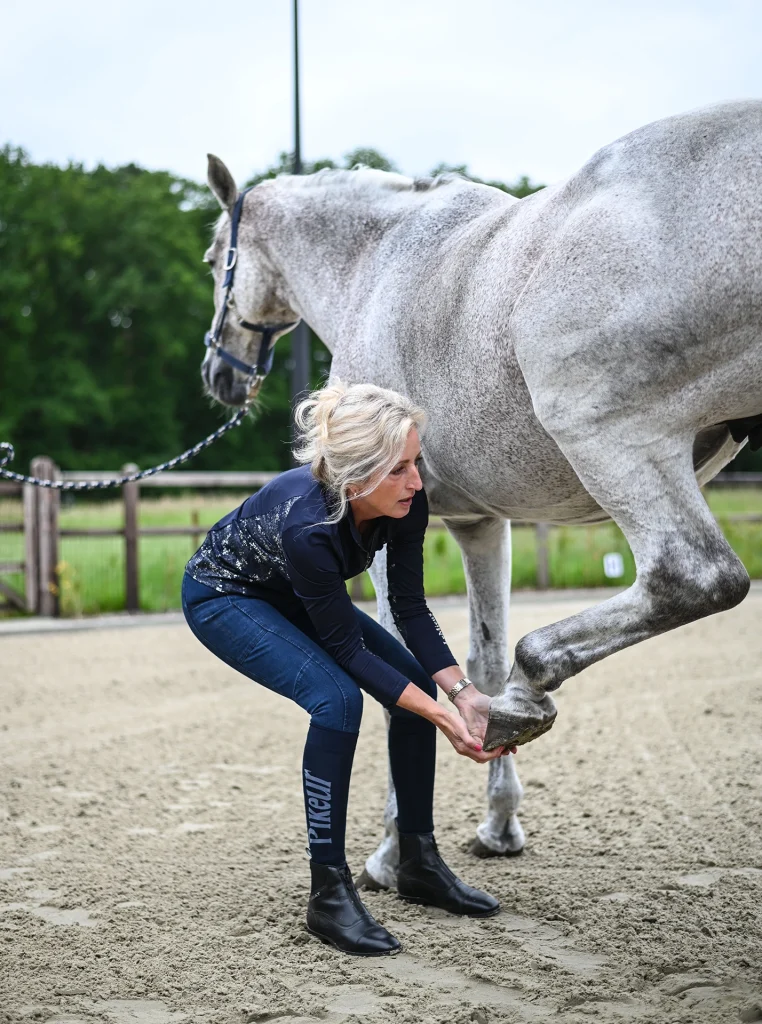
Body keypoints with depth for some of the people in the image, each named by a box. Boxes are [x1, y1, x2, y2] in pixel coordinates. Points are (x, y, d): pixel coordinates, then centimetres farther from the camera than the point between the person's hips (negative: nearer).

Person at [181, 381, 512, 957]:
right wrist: (444, 720, -34)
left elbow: (411, 608, -15)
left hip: (293, 595, 7)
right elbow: (348, 648, -32)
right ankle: (329, 894, -18)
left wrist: (462, 691, -27)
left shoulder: (406, 502, -24)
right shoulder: (306, 524, -42)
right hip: (224, 599, -7)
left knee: (417, 682, -2)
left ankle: (420, 864, 11)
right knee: (337, 697, -28)